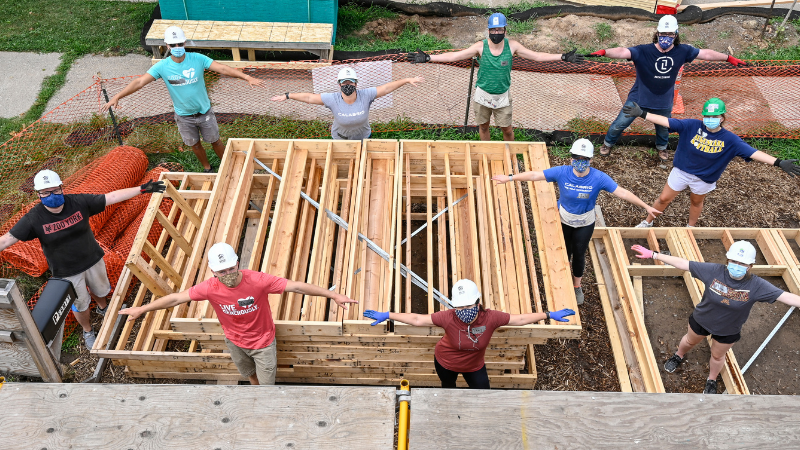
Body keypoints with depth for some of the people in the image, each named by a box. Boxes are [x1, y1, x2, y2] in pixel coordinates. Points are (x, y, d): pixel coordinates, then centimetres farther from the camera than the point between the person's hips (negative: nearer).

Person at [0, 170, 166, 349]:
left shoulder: (80, 202, -19)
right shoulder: (33, 219, -23)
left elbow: (112, 197, -17)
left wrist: (142, 189, -20)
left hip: (93, 260, 2)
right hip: (67, 272, -2)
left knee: (100, 290, 28)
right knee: (80, 304, 17)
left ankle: (103, 308, 63)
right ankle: (87, 331, 47)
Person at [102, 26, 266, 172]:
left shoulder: (197, 59, -18)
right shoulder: (162, 66, -17)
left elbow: (223, 68, -25)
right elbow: (139, 82, -19)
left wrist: (247, 77, -36)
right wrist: (117, 97, -29)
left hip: (204, 112, -1)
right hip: (183, 116, 1)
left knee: (215, 141, 15)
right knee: (195, 145, 19)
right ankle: (207, 168, 44)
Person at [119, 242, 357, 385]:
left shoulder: (258, 281, -35)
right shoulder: (210, 287, -27)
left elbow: (297, 286, -36)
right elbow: (176, 297, -15)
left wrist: (333, 295, -40)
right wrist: (141, 309, -7)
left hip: (262, 341, -3)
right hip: (235, 341, 3)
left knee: (266, 381, 13)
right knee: (249, 374, 30)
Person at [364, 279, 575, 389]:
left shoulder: (491, 318, -34)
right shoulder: (448, 318, -37)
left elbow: (520, 319, -23)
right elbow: (417, 319, -32)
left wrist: (549, 315, -19)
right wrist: (386, 316, -33)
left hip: (474, 365, 1)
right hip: (446, 362, 0)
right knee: (448, 388, 30)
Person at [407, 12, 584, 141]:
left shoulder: (512, 46, -10)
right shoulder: (480, 47, -14)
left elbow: (536, 56, -7)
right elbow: (454, 56, -16)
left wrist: (564, 57, -13)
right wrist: (428, 58, -25)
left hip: (503, 96, 0)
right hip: (483, 95, 0)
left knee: (507, 129, 7)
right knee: (483, 126, 15)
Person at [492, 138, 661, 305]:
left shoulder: (599, 178, -23)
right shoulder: (562, 172, -23)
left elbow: (622, 192, -21)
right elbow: (535, 175, -21)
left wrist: (646, 207, -21)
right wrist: (510, 178, -21)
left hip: (585, 223, 0)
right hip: (563, 219, 0)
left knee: (579, 254, 15)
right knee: (564, 252, 17)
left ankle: (577, 286, 40)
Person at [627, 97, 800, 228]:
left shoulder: (729, 139, -20)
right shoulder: (691, 126, -21)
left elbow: (753, 153, -25)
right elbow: (666, 121, -25)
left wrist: (779, 163, -34)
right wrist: (642, 114, -34)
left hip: (704, 179, 1)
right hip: (681, 171, 0)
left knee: (696, 202, 25)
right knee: (664, 198, 11)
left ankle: (690, 227, 52)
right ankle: (647, 222, 35)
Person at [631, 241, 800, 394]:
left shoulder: (757, 286, -29)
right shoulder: (714, 271, -30)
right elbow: (683, 263, -29)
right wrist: (653, 255, -30)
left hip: (728, 331, 0)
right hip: (701, 320, 0)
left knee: (717, 356, 26)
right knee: (690, 341, 30)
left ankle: (712, 380, 57)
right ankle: (679, 356, 65)